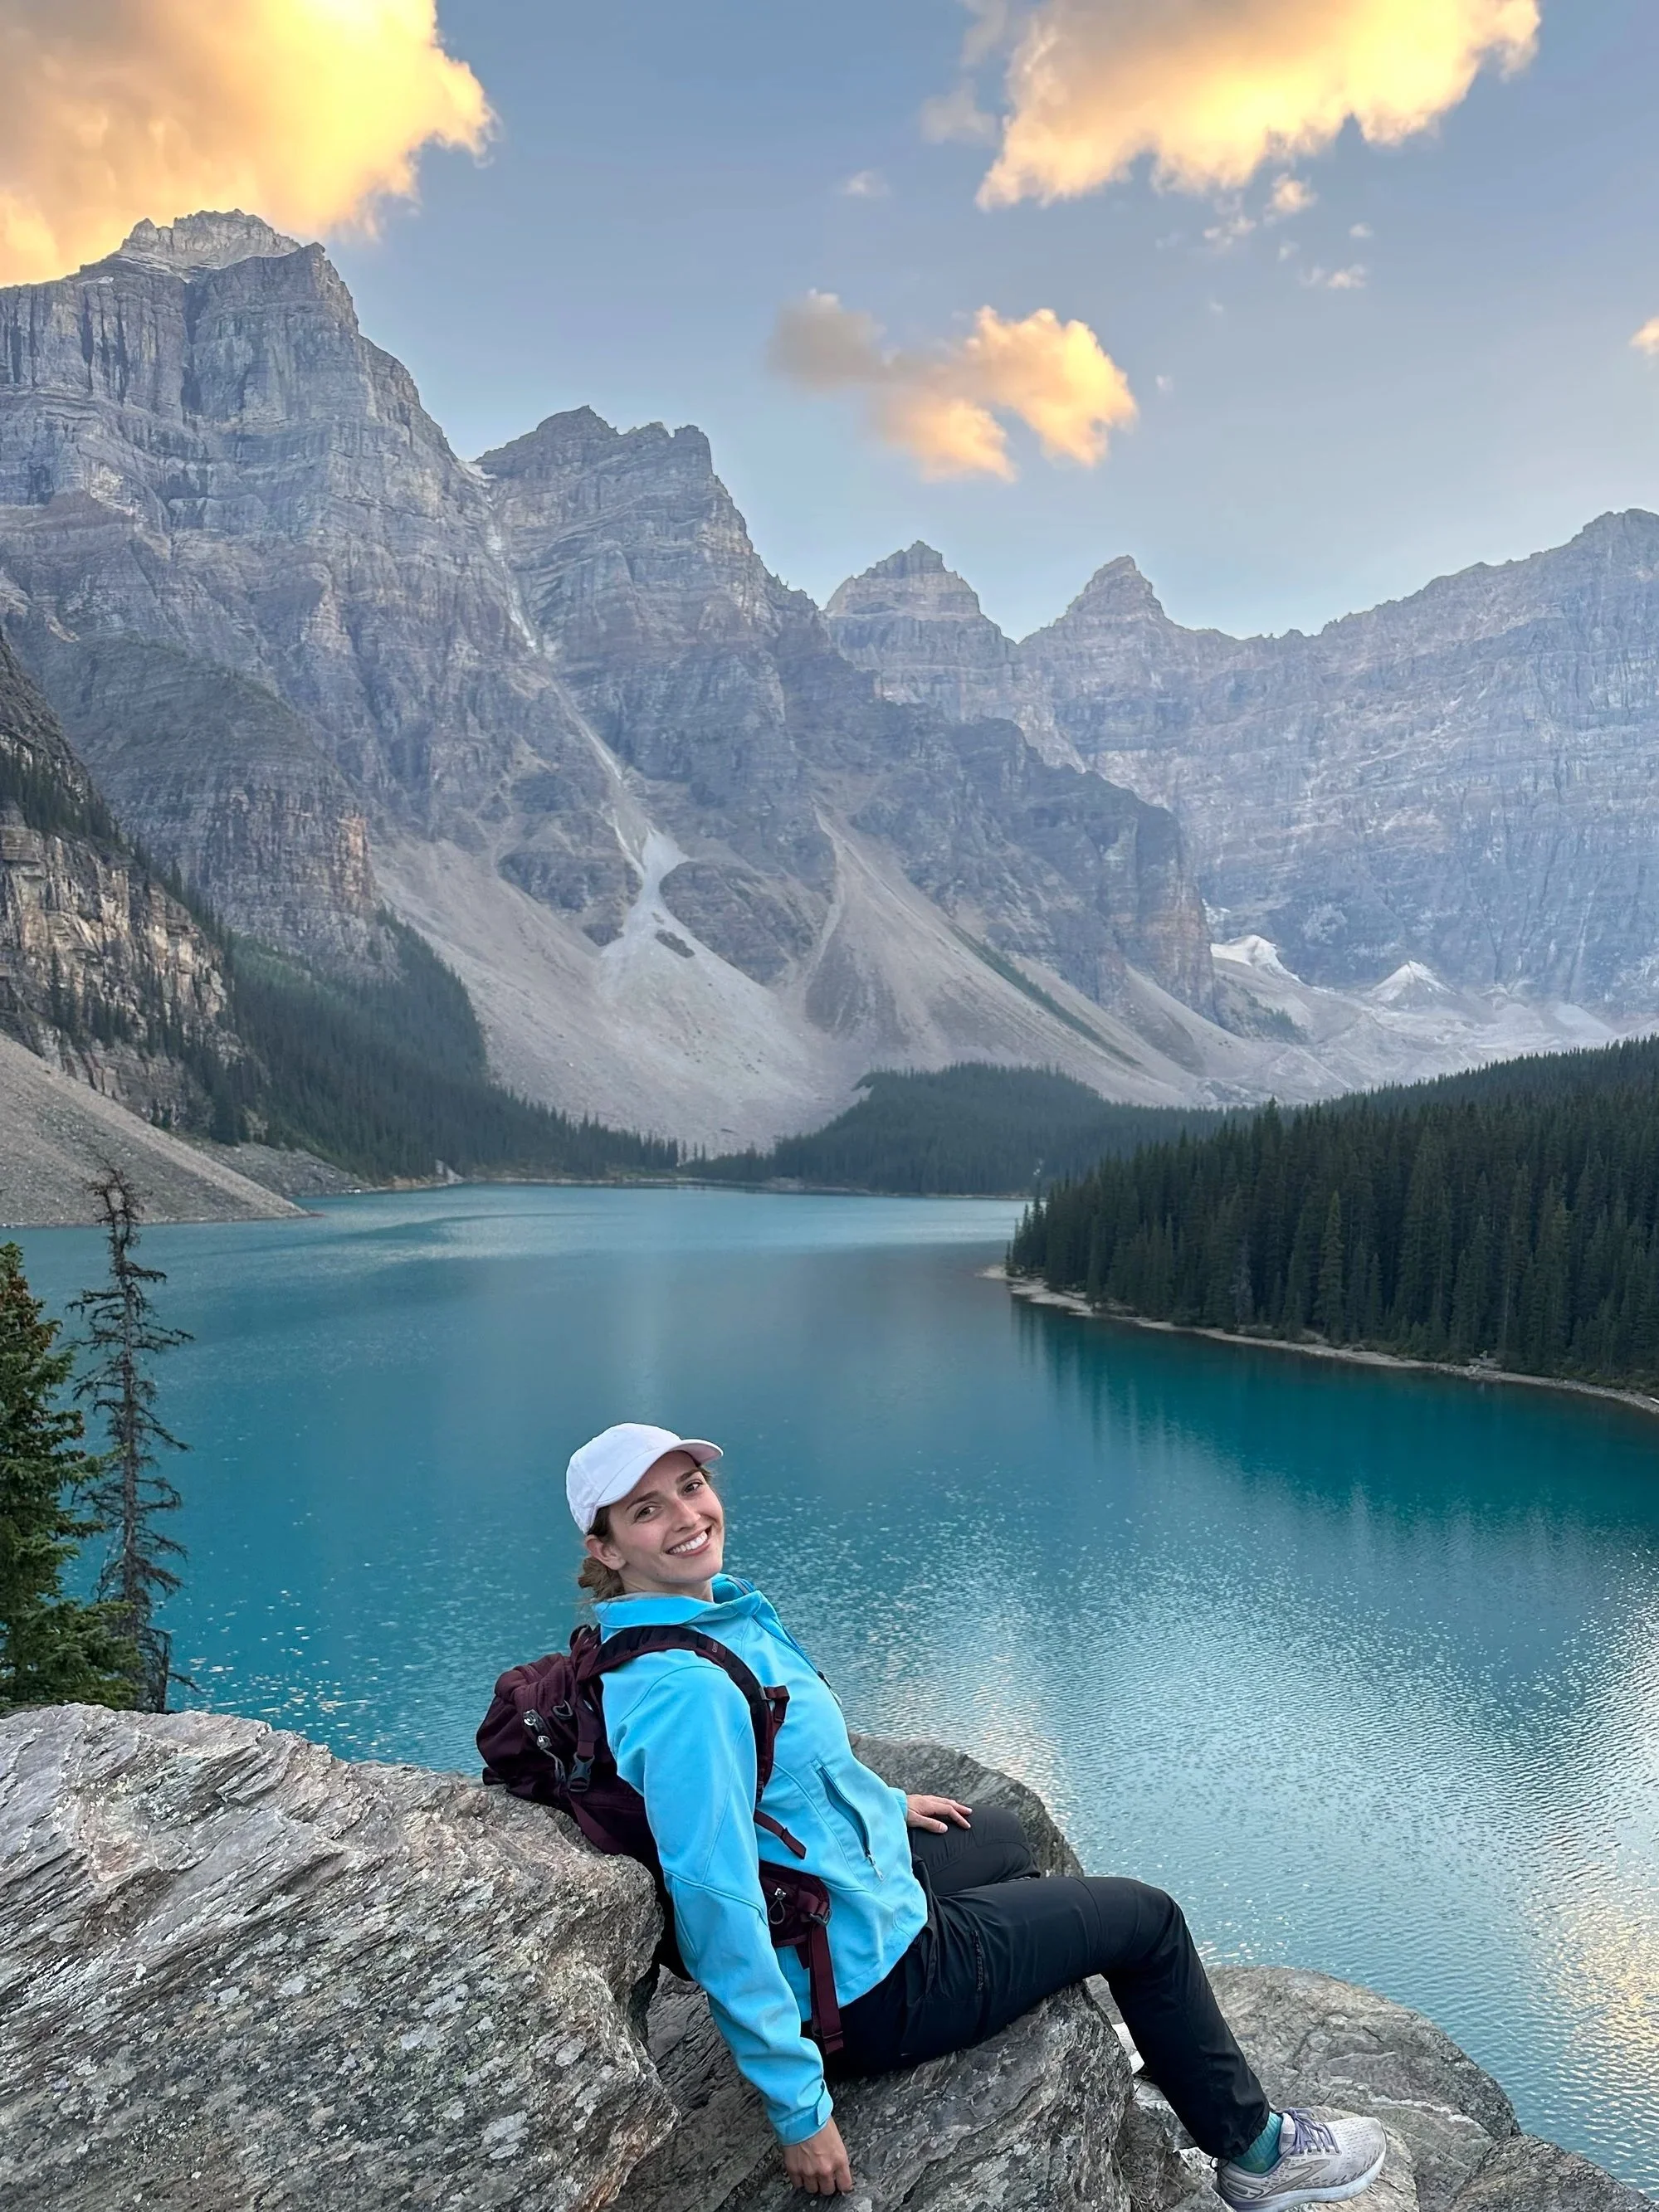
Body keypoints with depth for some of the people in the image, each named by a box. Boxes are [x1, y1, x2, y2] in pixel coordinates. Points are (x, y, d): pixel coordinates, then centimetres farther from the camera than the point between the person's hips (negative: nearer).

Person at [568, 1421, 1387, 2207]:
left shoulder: (718, 1608, -3)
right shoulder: (685, 1690, -34)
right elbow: (714, 1904, -34)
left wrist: (883, 1802, 23)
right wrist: (799, 2110, -28)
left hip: (856, 1872, 9)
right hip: (874, 1985, -9)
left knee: (1002, 1837, 35)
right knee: (1149, 1920, 7)